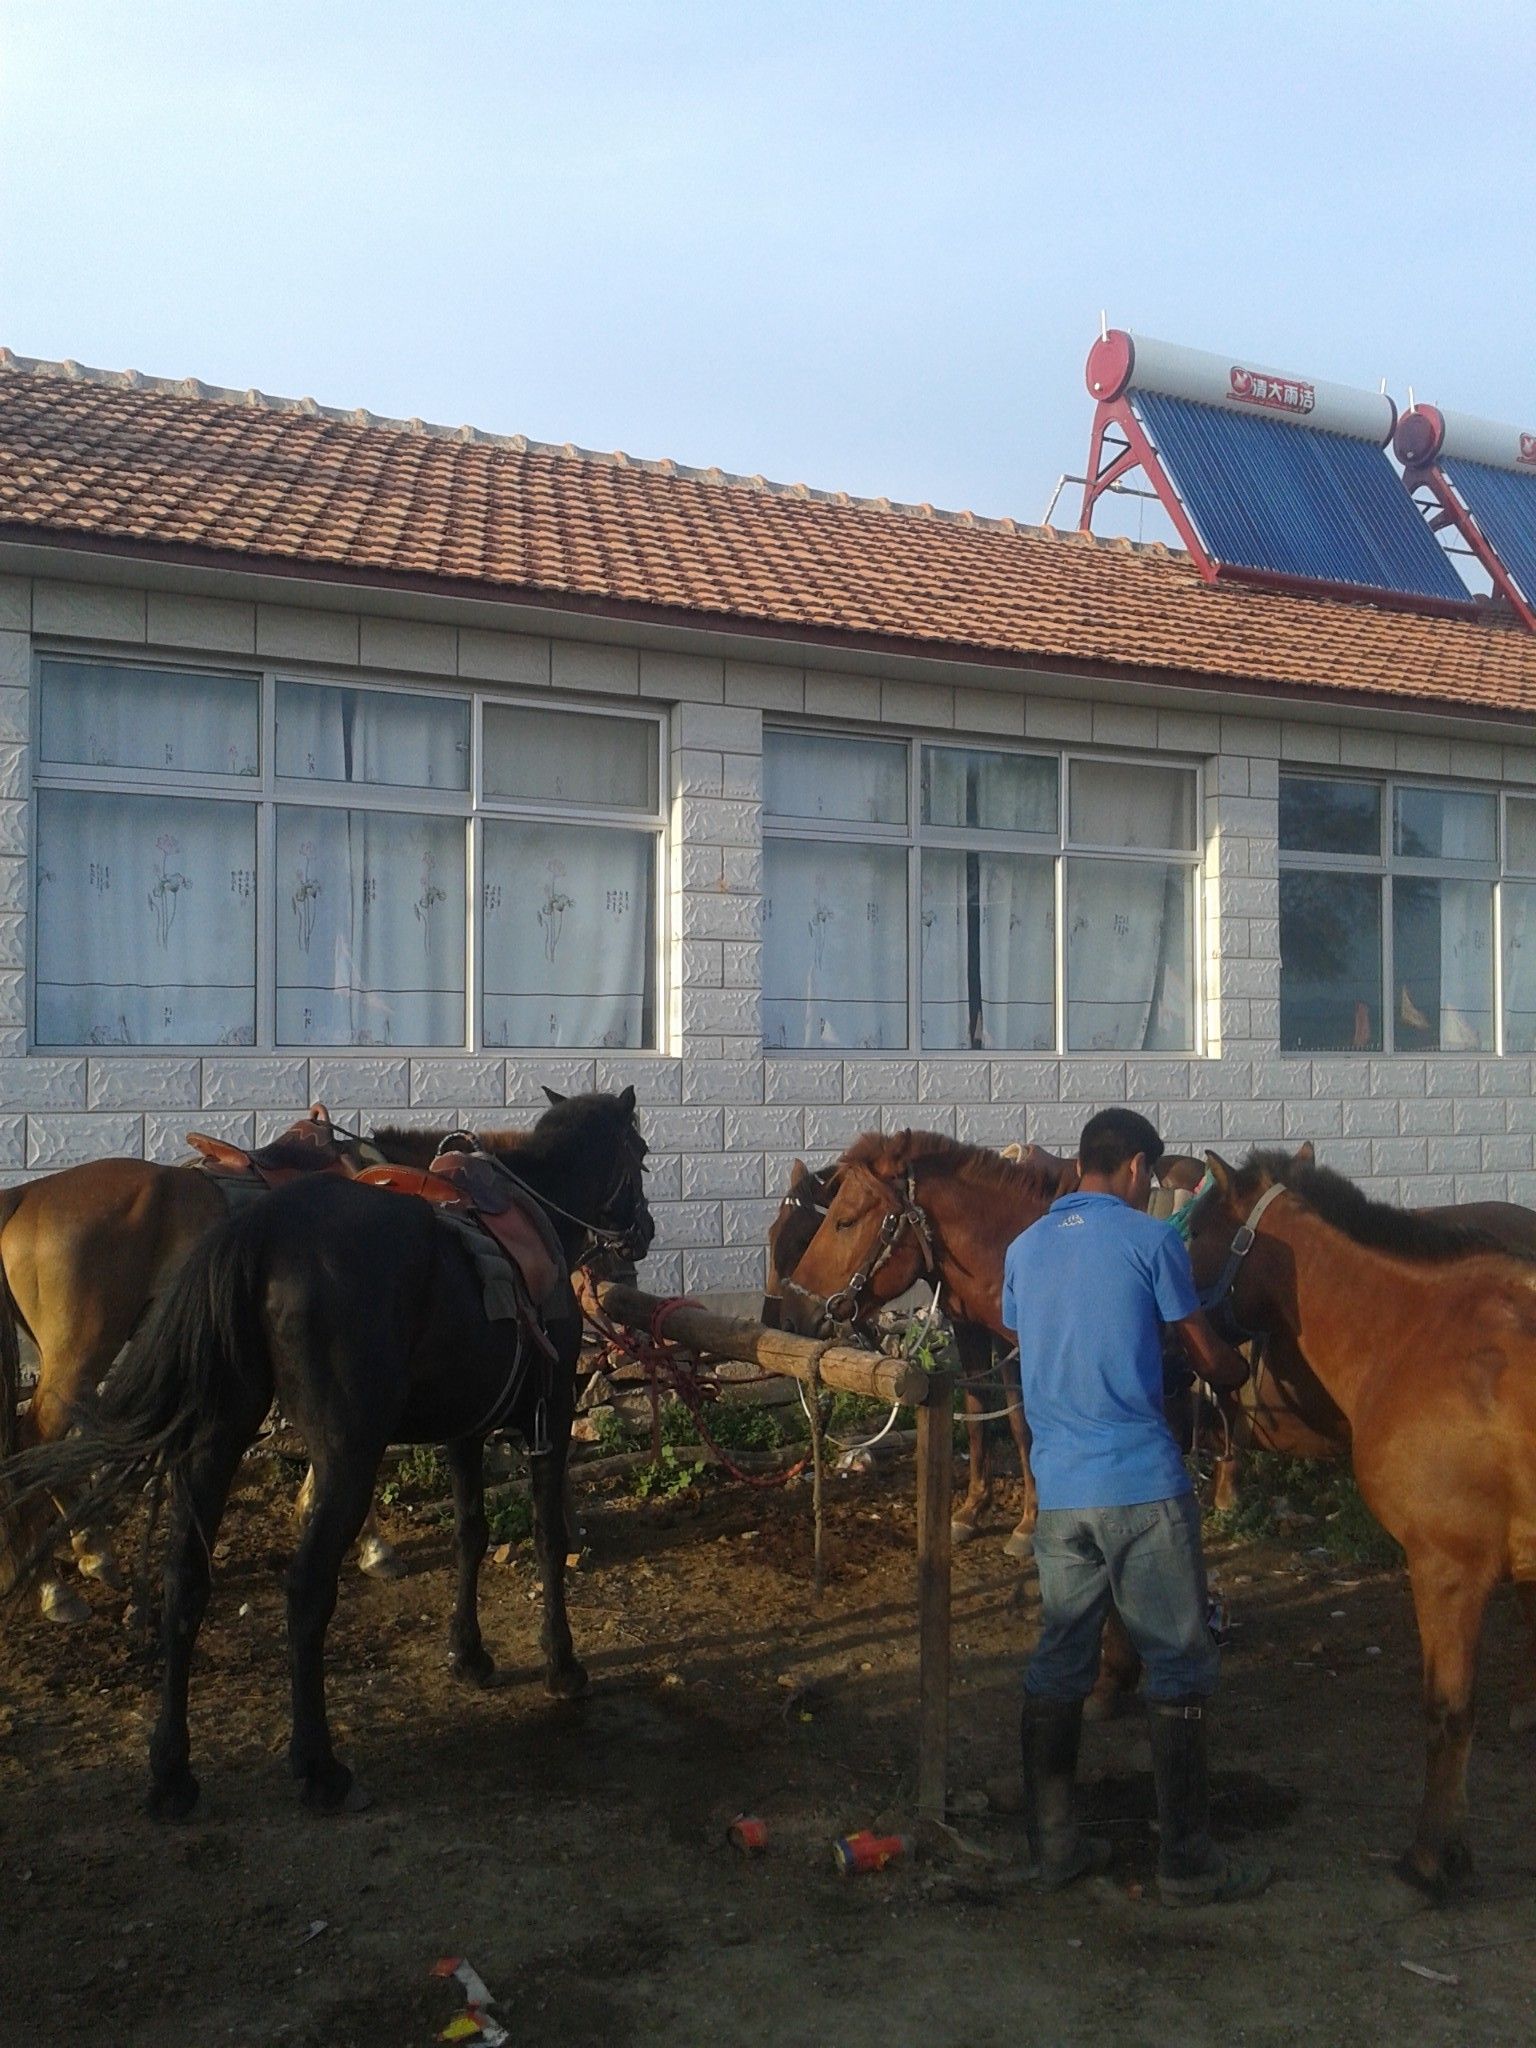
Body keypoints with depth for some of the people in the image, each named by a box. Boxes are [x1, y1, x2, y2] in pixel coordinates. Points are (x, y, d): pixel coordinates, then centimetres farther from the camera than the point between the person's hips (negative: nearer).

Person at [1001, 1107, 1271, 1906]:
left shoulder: (1024, 1249, 9)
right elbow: (1209, 1360, 2)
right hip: (1143, 1485, -5)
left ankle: (1052, 1843, 20)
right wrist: (1245, 1370, 23)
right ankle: (1187, 1861, 12)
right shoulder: (1149, 1238, -6)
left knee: (1058, 1664, 13)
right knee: (1178, 1668, 6)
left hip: (1058, 1489, 5)